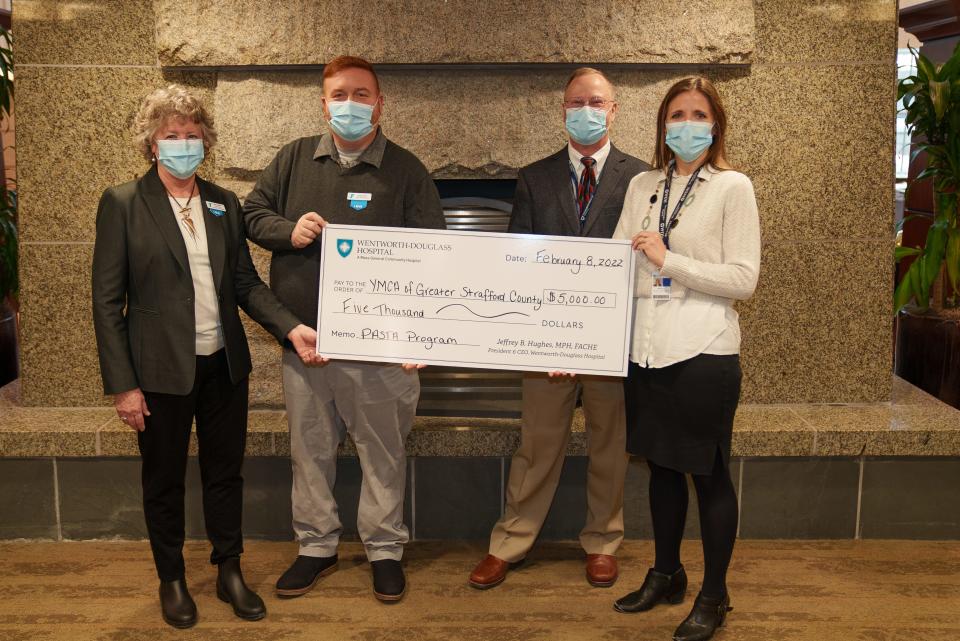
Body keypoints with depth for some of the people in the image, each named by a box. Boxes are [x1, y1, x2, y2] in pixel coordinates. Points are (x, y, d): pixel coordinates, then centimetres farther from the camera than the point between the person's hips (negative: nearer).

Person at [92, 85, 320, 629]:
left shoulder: (225, 203, 5)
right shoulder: (122, 204, -7)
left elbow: (246, 282, 7)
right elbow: (107, 302, -8)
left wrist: (290, 326, -9)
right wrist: (123, 385, -11)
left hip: (224, 367, 4)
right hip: (161, 373, -3)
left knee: (225, 474, 15)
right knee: (164, 481, 13)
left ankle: (230, 573, 33)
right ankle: (172, 580, 33)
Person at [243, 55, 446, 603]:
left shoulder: (405, 169, 0)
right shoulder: (296, 159, 8)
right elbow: (253, 213, 14)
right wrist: (289, 230, -9)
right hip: (303, 336, 3)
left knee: (383, 449, 6)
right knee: (309, 448, 13)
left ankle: (386, 548, 23)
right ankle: (317, 546, 30)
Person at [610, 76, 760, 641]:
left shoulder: (732, 187, -4)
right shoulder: (642, 186, 11)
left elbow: (743, 280, -10)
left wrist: (668, 261, -16)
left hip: (703, 351, -5)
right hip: (647, 347, 5)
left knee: (709, 472, 6)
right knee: (662, 463, 16)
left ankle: (714, 595, 21)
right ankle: (666, 575, 34)